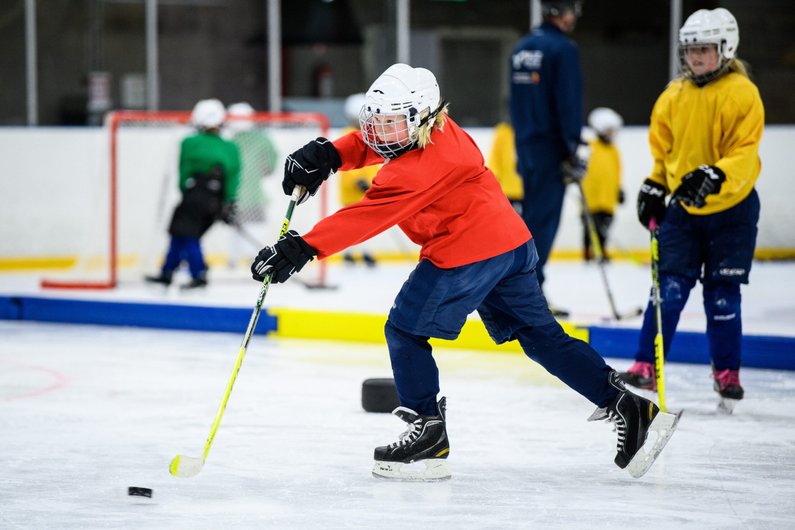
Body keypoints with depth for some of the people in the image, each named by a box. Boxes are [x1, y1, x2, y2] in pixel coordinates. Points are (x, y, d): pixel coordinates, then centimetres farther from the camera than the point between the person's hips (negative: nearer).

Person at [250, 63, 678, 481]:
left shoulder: (415, 171, -19)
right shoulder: (438, 130, 8)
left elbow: (365, 218, -26)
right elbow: (369, 144, 18)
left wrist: (303, 248, -29)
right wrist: (326, 155, 0)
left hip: (468, 256, -10)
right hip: (511, 242, 10)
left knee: (405, 331, 1)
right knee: (539, 335, 14)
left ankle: (429, 434, 1)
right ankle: (627, 406, 10)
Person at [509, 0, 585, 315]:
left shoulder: (522, 48, 13)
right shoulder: (563, 49, -12)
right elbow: (569, 102, -17)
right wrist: (573, 150, -14)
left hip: (526, 146, 8)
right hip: (551, 147, -8)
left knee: (532, 216, 14)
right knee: (543, 219, -6)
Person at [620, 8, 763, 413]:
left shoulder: (742, 93, -11)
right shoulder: (674, 96, 5)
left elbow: (744, 154, -19)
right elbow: (661, 148, 17)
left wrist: (713, 178, -33)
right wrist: (653, 188, 6)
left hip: (731, 210, -3)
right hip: (683, 208, 3)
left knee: (722, 295, 1)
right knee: (669, 287, -4)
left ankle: (727, 373, 15)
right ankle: (646, 367, -1)